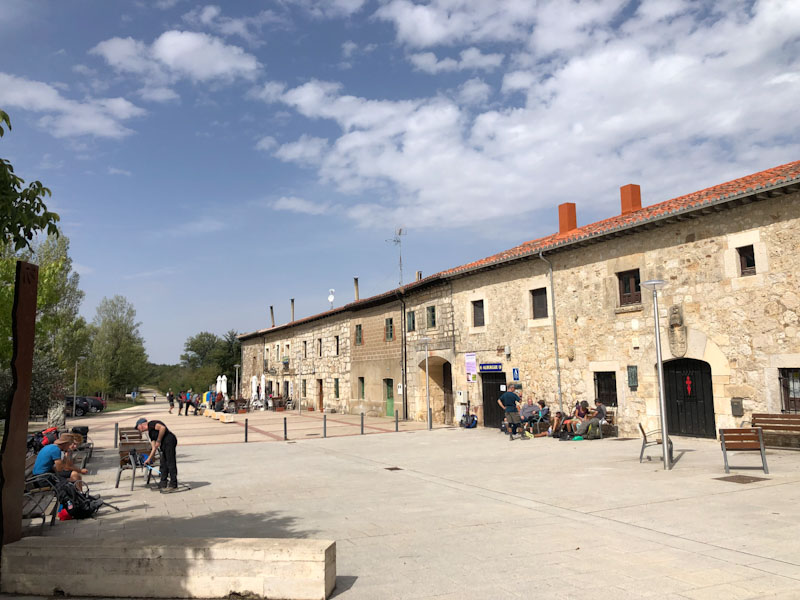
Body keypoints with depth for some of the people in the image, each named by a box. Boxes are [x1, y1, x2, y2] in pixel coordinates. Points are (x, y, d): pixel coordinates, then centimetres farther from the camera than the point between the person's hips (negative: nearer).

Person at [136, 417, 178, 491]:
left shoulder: (151, 424, 0)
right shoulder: (150, 433, 26)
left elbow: (163, 428, -17)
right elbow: (154, 448, 27)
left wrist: (158, 441, -10)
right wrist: (149, 459, 29)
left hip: (169, 441, -10)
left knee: (170, 463, -7)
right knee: (164, 464, 13)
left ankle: (173, 484, -5)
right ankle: (163, 484, 20)